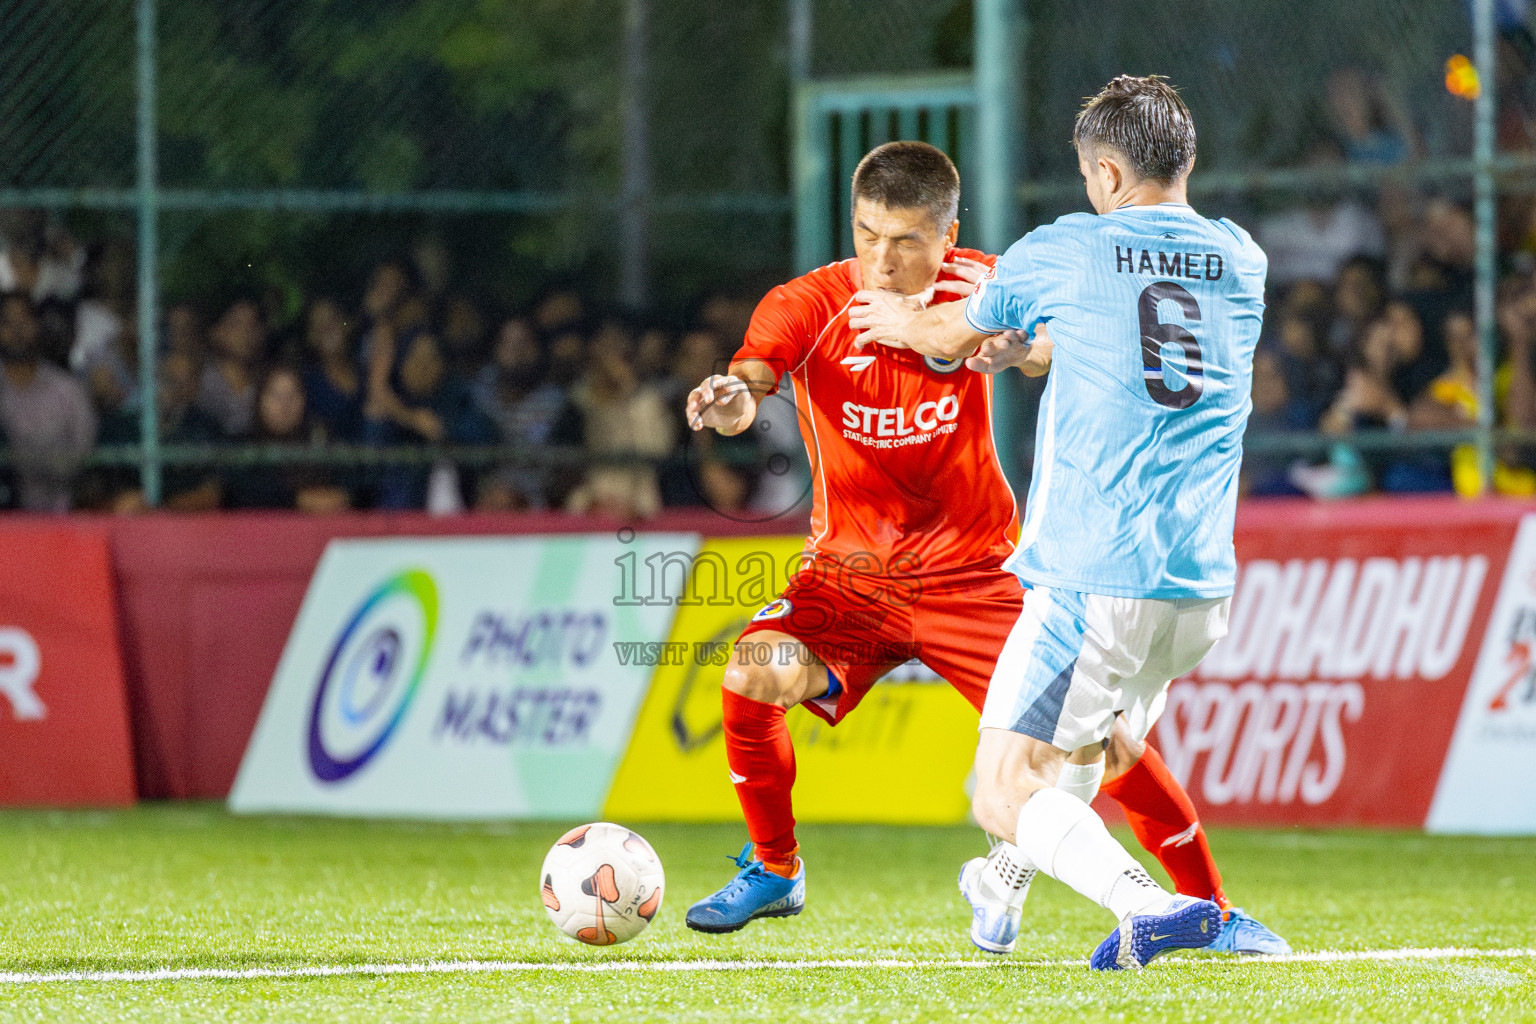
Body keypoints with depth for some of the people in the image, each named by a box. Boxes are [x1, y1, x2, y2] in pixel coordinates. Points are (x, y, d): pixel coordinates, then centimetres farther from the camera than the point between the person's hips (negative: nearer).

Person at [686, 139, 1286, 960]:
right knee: (751, 682, -24)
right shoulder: (809, 307, -14)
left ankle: (1210, 907, 7)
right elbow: (750, 380, -30)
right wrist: (735, 399, -56)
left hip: (972, 575, 0)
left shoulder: (975, 290, -9)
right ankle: (773, 870, 2)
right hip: (847, 575, 0)